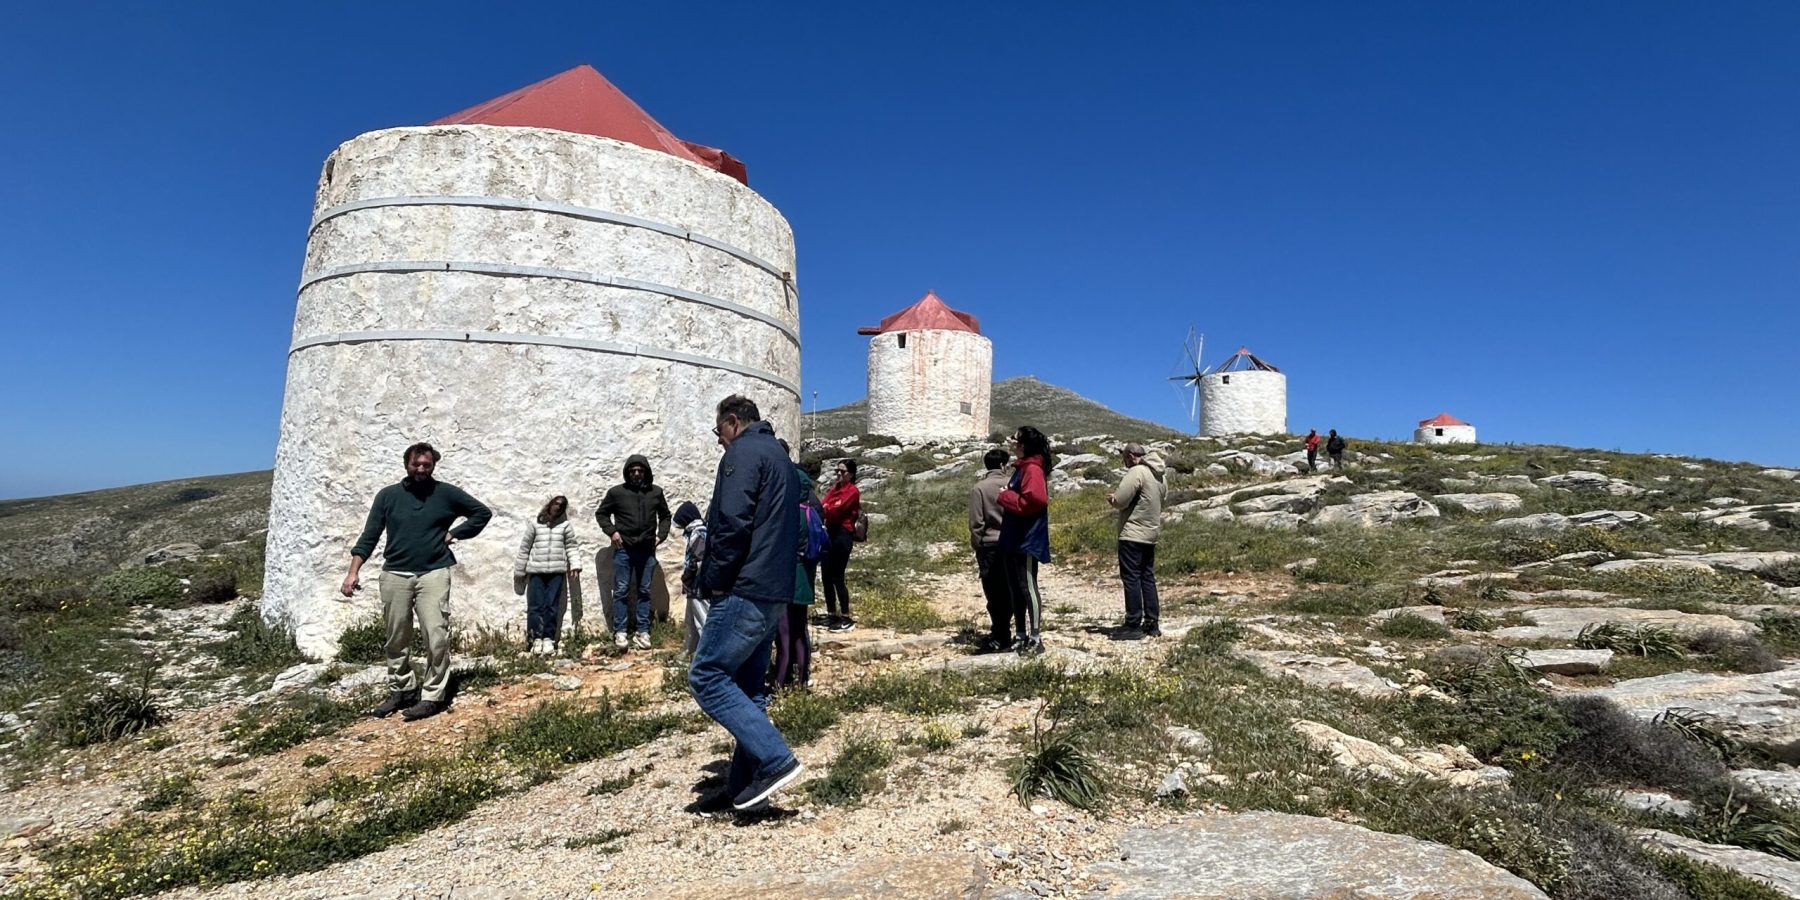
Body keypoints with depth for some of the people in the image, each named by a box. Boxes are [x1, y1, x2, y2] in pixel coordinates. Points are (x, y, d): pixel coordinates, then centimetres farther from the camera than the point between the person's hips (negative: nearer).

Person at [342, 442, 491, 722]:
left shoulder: (447, 494, 2)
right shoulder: (387, 495, 5)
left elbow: (483, 513, 10)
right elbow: (369, 536, 4)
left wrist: (453, 534, 2)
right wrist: (353, 571, -5)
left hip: (433, 574, -2)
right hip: (395, 575, 2)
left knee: (436, 638, -8)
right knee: (396, 640, 10)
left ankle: (433, 696, -2)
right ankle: (400, 691, 24)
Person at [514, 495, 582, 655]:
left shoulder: (565, 525, 9)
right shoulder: (535, 524, 7)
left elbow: (572, 546, 7)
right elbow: (525, 548, 11)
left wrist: (575, 565, -7)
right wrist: (519, 571, 12)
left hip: (557, 571, 0)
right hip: (536, 570, 0)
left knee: (552, 606, -1)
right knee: (535, 605, -3)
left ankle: (548, 638, 4)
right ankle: (536, 638, 3)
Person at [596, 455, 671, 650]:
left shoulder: (656, 492, 5)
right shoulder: (616, 492, -1)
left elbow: (665, 516, 17)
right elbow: (601, 513, 9)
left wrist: (661, 535, 4)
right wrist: (612, 531, -5)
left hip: (647, 550, 2)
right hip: (623, 550, -2)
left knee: (644, 591, 6)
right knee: (621, 591, 2)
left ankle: (643, 632, 11)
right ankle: (620, 631, 7)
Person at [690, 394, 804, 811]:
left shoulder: (743, 452, -8)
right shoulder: (780, 458, 22)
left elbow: (733, 524, -20)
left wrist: (713, 580, -9)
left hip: (745, 590, -10)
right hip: (774, 593, 10)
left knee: (706, 676, -6)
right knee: (747, 686, 12)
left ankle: (776, 760, -11)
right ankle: (744, 784, 15)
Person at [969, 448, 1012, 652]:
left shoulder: (978, 488, -6)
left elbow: (976, 523, -8)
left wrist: (977, 547, 2)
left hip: (989, 546, -3)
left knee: (994, 594, 2)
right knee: (1007, 591, 11)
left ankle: (1000, 636, 4)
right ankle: (1003, 633, 18)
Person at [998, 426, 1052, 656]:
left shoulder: (1032, 469, -14)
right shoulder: (1021, 468, 17)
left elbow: (1034, 500, -27)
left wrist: (1005, 496, -15)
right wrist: (1006, 497, 4)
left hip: (1027, 541, -10)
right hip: (1013, 540, 10)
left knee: (1028, 588, -7)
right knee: (1015, 589, 13)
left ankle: (1036, 639, -1)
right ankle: (1021, 636, 22)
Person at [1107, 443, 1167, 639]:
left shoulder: (1136, 472, -16)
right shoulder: (1159, 474, 12)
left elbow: (1120, 501, -20)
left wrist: (1112, 498, 3)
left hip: (1132, 534, -9)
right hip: (1151, 534, 9)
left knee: (1131, 578, -4)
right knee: (1148, 578, 14)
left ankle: (1133, 625, -2)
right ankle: (1152, 623, 18)